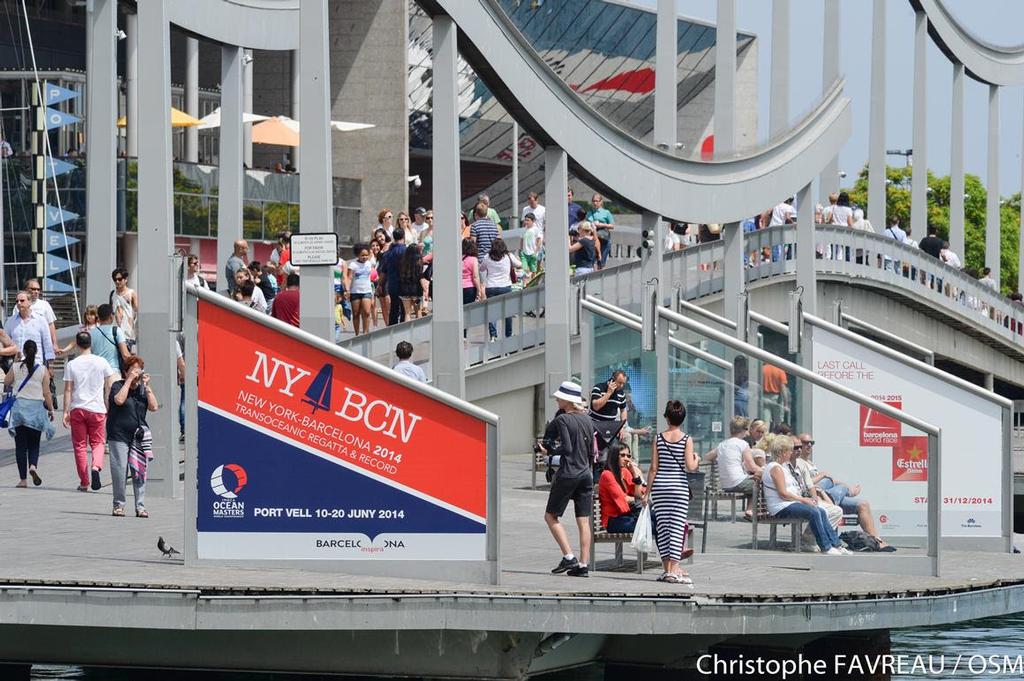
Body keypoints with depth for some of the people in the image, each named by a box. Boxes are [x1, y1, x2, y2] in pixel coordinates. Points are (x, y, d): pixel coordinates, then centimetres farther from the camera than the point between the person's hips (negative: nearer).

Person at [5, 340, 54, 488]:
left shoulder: (16, 368, -3)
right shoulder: (43, 370, -3)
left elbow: (6, 383, 10)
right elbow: (46, 393, -2)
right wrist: (50, 409, 9)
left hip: (19, 407, 0)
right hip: (37, 407, 0)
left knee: (20, 445, 4)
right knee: (34, 444, 11)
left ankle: (23, 479, 0)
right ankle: (33, 466, -18)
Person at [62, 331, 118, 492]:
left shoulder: (71, 365, -3)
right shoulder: (102, 362, 0)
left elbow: (68, 390, -3)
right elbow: (110, 387, 3)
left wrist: (66, 412, 3)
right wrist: (109, 408, 13)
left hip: (77, 409, 0)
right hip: (97, 409, 0)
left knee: (80, 445, 7)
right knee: (98, 442, 10)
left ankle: (84, 482, 7)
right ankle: (96, 467, -20)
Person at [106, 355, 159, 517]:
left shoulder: (142, 389, 13)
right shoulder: (118, 386, 2)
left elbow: (154, 407, 2)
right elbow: (119, 400, -19)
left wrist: (146, 386, -4)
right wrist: (129, 380, -15)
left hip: (139, 437, 3)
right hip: (119, 435, -3)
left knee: (140, 471, -2)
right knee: (119, 471, -6)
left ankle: (140, 506, 3)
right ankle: (119, 505, 6)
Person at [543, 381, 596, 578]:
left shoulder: (562, 419, -10)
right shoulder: (586, 419, 10)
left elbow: (566, 448, -18)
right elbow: (591, 451, 13)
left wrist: (548, 451, -4)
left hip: (567, 474, -6)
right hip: (586, 474, 6)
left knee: (550, 516, 6)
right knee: (584, 521, 5)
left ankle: (569, 557, -4)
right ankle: (583, 565, 2)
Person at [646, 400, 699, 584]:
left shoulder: (659, 438, 1)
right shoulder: (686, 440, -4)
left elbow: (654, 468, 0)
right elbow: (690, 467, -11)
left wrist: (647, 492, 5)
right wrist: (696, 460, 11)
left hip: (659, 486, 2)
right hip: (679, 486, -2)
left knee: (662, 526, 6)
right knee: (677, 526, -1)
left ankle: (667, 568, 9)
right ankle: (674, 570, -7)